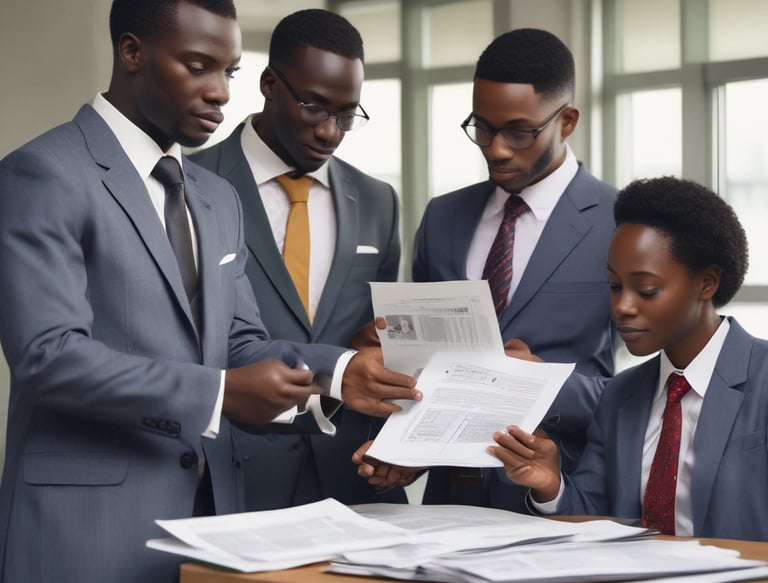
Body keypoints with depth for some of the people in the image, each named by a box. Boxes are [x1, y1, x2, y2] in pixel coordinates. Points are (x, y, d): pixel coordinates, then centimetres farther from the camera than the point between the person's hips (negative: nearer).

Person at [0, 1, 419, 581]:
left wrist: (336, 371, -6)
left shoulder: (218, 197, 15)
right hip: (89, 519, -7)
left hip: (209, 507, 7)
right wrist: (218, 394, -22)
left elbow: (238, 344, 13)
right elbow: (48, 353, -19)